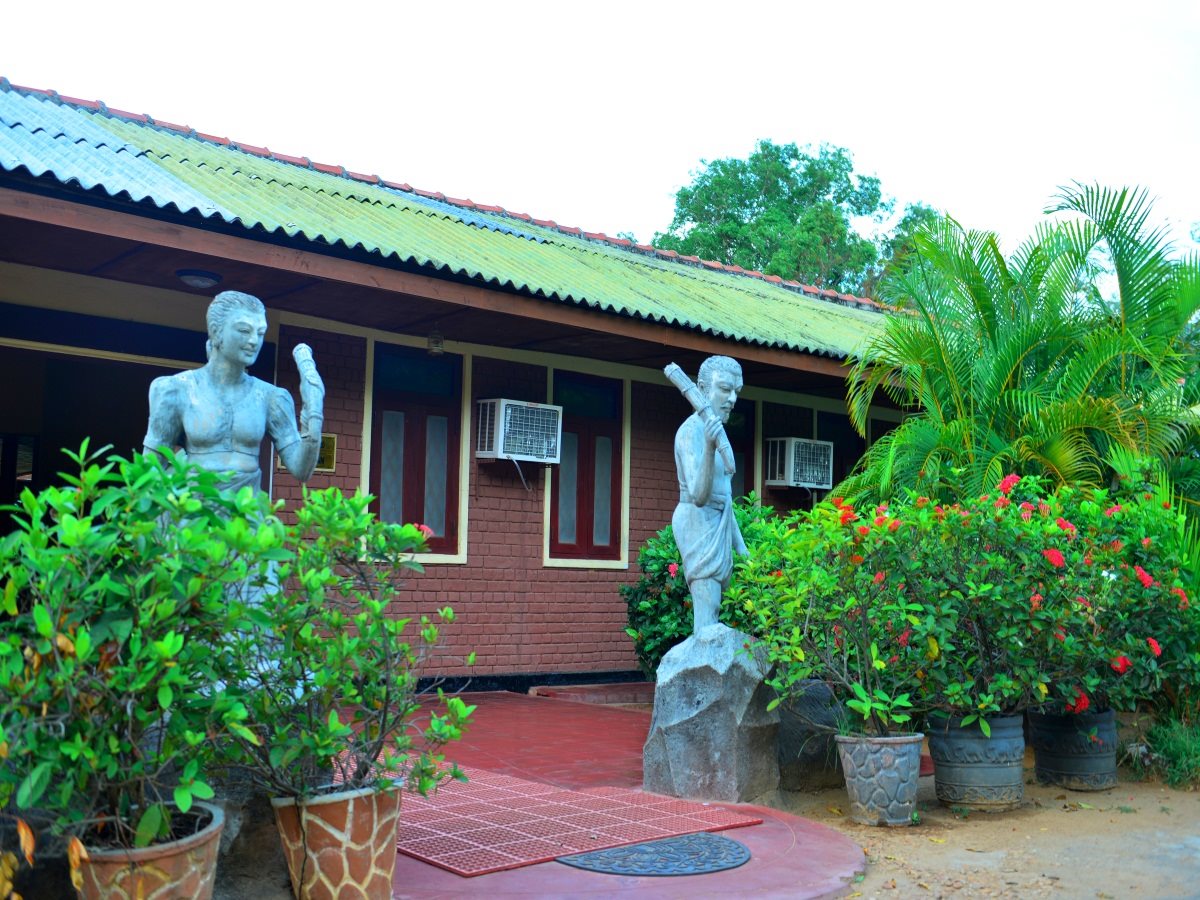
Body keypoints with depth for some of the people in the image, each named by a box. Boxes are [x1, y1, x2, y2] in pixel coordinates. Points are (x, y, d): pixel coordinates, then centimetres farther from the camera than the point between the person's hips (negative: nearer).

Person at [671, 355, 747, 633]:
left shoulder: (715, 429, 15)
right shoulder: (692, 429, -15)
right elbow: (698, 495, -28)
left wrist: (740, 544, 22)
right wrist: (709, 448, -42)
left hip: (718, 524, 10)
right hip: (699, 522, -10)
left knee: (710, 617, 7)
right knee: (707, 620, -14)